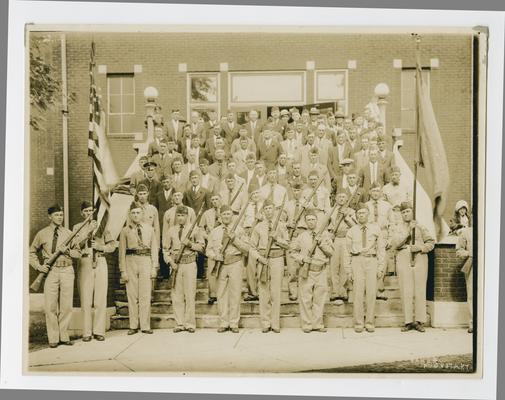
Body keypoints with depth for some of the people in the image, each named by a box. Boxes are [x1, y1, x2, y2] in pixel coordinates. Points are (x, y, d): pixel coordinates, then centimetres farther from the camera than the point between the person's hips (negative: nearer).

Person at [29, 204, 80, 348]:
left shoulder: (68, 233, 10)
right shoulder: (42, 234, 6)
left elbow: (78, 253, 13)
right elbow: (32, 252, 12)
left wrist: (67, 251, -7)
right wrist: (38, 266, -2)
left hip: (66, 271, 2)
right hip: (50, 271, -1)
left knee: (66, 306, 3)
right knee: (50, 306, -3)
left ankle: (64, 336, 13)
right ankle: (53, 338, 5)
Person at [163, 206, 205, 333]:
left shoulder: (194, 229, 3)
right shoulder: (171, 230, 8)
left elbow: (202, 246, 4)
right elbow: (165, 249, 10)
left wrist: (190, 244, -12)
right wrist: (170, 262, -4)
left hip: (190, 263, -2)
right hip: (176, 264, 2)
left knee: (190, 295, -2)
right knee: (177, 295, 3)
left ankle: (190, 323, 5)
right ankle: (179, 323, 11)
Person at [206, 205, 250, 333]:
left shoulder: (238, 230, 6)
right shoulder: (214, 231, 11)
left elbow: (246, 248, 2)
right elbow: (208, 250, 12)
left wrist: (234, 239, -10)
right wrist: (215, 256, -9)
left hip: (235, 264, -1)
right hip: (221, 265, 2)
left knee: (235, 294, -1)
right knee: (221, 295, 2)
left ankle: (234, 323, 8)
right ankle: (223, 323, 11)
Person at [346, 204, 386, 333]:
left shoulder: (375, 229, 9)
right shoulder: (351, 231, 10)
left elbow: (381, 248, 9)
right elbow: (348, 251, 12)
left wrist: (380, 267, 2)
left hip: (371, 261, 0)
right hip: (357, 261, 0)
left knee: (371, 292, -2)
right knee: (358, 292, -4)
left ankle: (370, 323, 6)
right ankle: (358, 323, 3)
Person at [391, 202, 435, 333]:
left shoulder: (420, 227, 11)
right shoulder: (399, 228, 12)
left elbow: (431, 242, 9)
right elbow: (395, 243, -4)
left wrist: (420, 248, -8)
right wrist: (408, 231, -10)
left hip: (420, 261, 0)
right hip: (404, 262, 0)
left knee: (420, 291, -2)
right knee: (406, 292, -3)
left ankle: (419, 321, 4)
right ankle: (409, 321, 3)